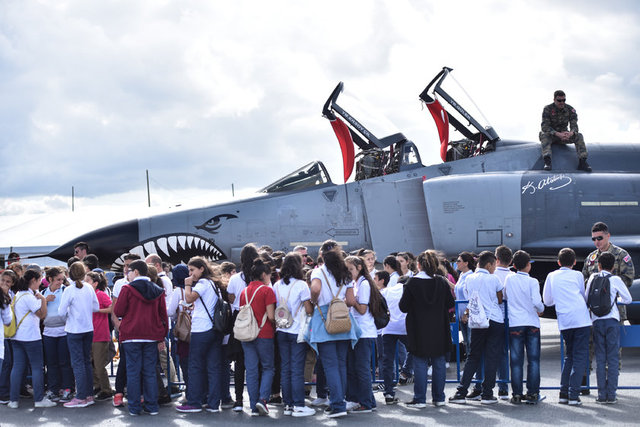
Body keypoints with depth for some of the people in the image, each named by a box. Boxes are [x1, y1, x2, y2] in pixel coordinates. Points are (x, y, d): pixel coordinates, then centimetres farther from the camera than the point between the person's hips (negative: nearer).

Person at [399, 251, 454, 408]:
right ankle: (439, 398, 14)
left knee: (420, 363, 2)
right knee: (439, 362, 9)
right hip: (439, 329, 3)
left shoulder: (412, 282, -11)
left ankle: (420, 399, 2)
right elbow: (450, 304, 4)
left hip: (419, 331, -3)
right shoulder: (442, 281, -1)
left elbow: (403, 306, -7)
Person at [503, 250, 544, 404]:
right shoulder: (532, 282, -4)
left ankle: (517, 394, 1)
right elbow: (537, 302, -12)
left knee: (516, 361, 3)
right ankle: (533, 393, 3)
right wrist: (541, 310, 8)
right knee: (533, 360, 5)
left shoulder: (509, 279, 4)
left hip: (515, 323, 1)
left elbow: (504, 297, 15)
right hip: (532, 323, -1)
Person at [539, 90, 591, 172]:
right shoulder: (547, 109, -15)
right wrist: (558, 134, -39)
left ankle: (582, 162, -29)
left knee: (579, 136, -21)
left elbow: (574, 125, -12)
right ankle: (547, 161, -51)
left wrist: (571, 133, -39)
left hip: (564, 135, 3)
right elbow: (545, 126, -23)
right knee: (544, 135, -35)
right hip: (551, 136, -3)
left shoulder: (570, 109, -6)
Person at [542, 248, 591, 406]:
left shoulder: (551, 276, 13)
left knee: (569, 356, 16)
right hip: (581, 320, -2)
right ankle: (573, 395, -9)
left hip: (564, 322, 3)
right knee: (580, 357, -1)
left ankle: (563, 394, 12)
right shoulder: (577, 275, 10)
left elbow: (547, 301, 16)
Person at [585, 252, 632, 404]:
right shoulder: (615, 279, 0)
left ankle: (602, 394, 2)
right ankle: (611, 394, -2)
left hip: (596, 321, 2)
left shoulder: (592, 278, 7)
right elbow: (628, 299, 5)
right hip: (612, 320, -2)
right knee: (612, 358, 1)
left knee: (600, 359, 5)